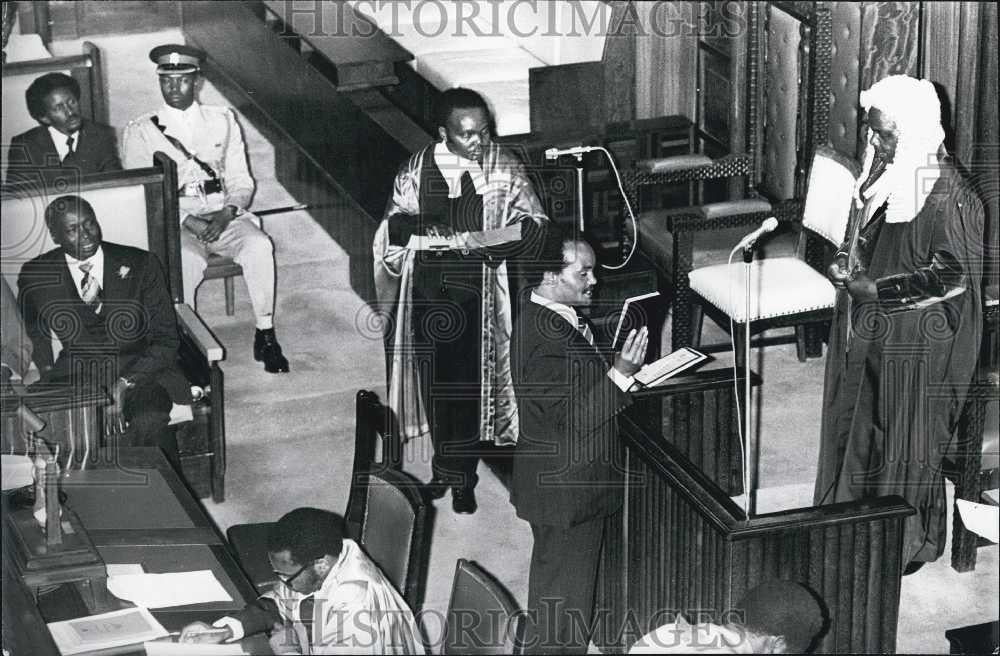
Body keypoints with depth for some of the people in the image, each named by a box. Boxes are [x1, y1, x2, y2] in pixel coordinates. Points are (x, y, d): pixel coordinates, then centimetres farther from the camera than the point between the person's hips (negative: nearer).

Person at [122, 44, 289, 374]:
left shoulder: (223, 120, 14)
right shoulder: (141, 131, 7)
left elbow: (241, 180, 11)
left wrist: (227, 213, -12)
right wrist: (187, 222, -15)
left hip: (225, 217, 2)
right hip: (173, 220, -2)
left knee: (259, 246, -30)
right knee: (187, 261, -37)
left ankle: (266, 336, -20)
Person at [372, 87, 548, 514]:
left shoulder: (504, 169, -4)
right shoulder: (418, 169, 0)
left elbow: (533, 222, -1)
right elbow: (394, 222, 7)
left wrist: (495, 244, -20)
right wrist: (420, 226, -16)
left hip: (478, 293, -2)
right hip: (429, 291, 2)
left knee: (467, 384, 0)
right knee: (436, 379, 10)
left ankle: (460, 477, 13)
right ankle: (447, 467, 26)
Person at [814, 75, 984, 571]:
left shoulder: (947, 198, -24)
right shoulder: (883, 173, 1)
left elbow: (953, 277, -21)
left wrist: (878, 289, -22)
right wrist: (847, 261, -3)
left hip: (916, 339, -8)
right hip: (866, 329, 8)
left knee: (905, 436, 7)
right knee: (856, 421, 18)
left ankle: (912, 542, 24)